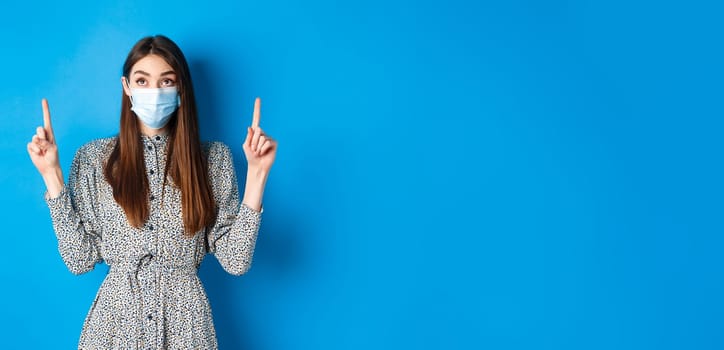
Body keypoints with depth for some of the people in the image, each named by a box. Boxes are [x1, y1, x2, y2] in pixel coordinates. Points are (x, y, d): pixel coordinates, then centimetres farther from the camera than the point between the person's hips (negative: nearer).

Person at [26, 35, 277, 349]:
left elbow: (235, 260, -8)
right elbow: (79, 259, -5)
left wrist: (256, 173, -14)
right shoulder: (94, 157, -2)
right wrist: (52, 175, -9)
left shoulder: (213, 158, -2)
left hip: (184, 320, 0)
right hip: (116, 317, 0)